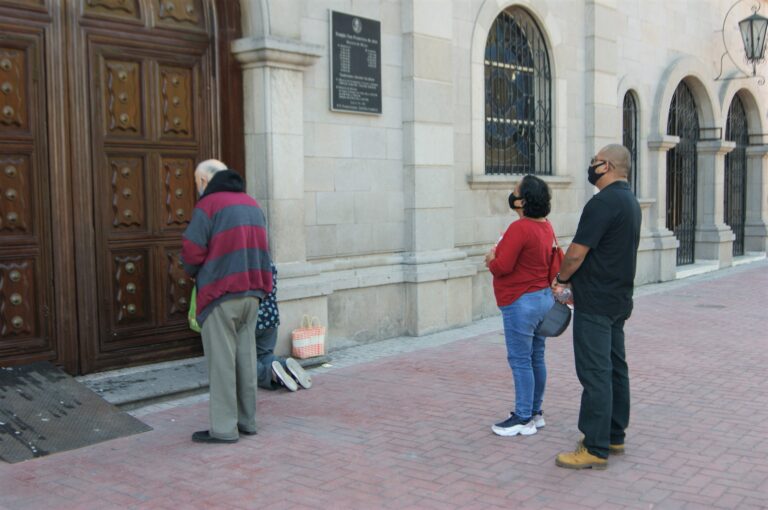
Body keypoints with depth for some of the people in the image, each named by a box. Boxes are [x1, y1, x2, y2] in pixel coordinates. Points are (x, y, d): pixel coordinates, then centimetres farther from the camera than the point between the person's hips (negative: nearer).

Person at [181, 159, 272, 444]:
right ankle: (247, 421, 19)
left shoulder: (208, 205, -9)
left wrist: (193, 273, 8)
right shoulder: (252, 204, 14)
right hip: (252, 293, 7)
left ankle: (224, 428, 4)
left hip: (221, 295, -7)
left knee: (222, 362, -1)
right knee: (245, 358, 13)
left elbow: (192, 253, -11)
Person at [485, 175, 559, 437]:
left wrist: (491, 259, -2)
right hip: (544, 297, 9)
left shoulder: (519, 228, -20)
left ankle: (523, 419, 5)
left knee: (520, 361, -2)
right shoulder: (546, 227, 9)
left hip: (521, 302, -9)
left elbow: (502, 266, -21)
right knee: (536, 359, 15)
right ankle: (535, 413, 25)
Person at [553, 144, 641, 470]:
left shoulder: (603, 202, -18)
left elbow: (577, 253, -20)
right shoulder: (630, 201, 14)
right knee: (615, 369, 15)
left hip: (595, 303, -10)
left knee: (595, 373, -7)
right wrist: (573, 279, 14)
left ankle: (596, 449, -3)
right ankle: (614, 437, 25)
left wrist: (561, 278, -2)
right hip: (619, 299, 10)